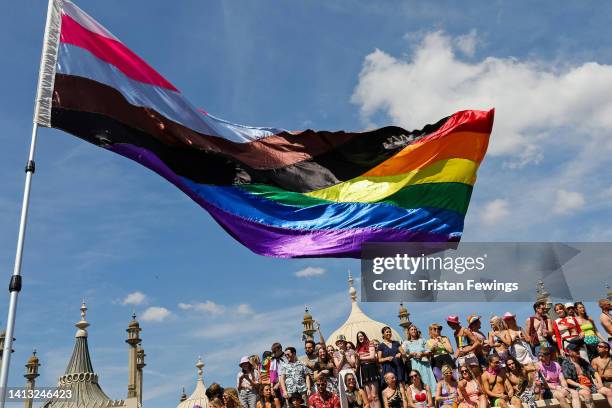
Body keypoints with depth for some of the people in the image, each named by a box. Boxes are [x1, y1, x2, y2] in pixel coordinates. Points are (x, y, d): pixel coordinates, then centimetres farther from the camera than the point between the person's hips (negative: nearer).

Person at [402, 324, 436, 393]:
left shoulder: (422, 340, 19)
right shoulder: (406, 343, 14)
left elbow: (429, 352, 11)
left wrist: (422, 354, -7)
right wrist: (411, 354, -10)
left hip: (425, 364, 2)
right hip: (414, 364, -1)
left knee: (428, 381, -9)